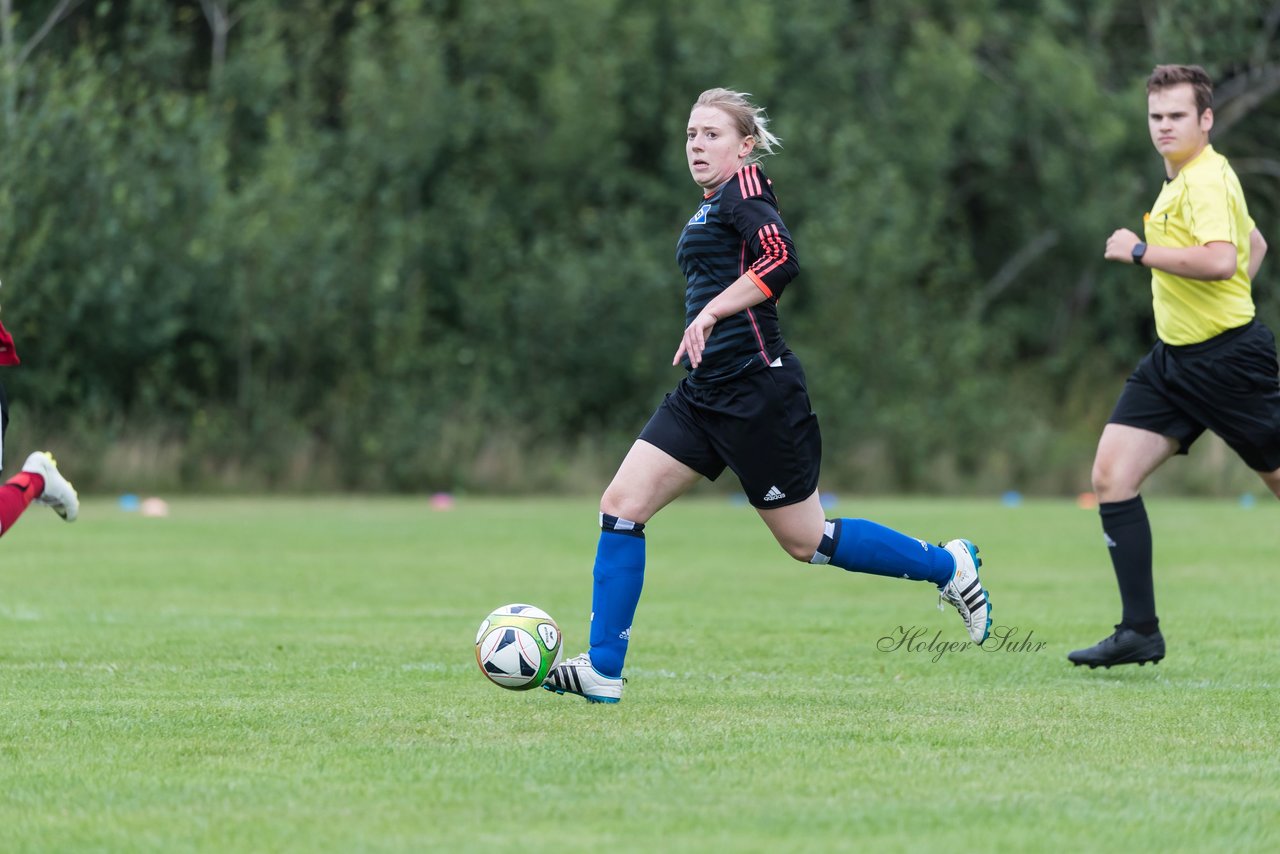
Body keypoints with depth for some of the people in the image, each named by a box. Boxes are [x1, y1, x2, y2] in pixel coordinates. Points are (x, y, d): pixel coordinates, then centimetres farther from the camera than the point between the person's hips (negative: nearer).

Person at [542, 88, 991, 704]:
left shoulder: (746, 186, -9)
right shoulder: (711, 207, 18)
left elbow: (781, 260, -25)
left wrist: (710, 312, -26)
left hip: (755, 391, -9)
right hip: (707, 393, 9)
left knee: (806, 542, 1)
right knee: (620, 507, -3)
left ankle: (948, 566, 19)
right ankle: (603, 671, -2)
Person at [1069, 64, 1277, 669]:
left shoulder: (1208, 179, -16)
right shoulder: (1181, 180, 15)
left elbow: (1222, 260, -33)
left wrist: (1140, 251, -23)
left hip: (1227, 358, -9)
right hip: (1173, 357, 9)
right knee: (1112, 474, -4)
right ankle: (1140, 631, -4)